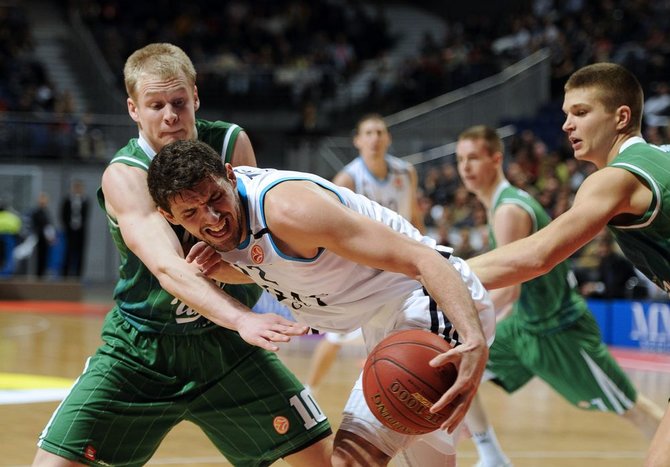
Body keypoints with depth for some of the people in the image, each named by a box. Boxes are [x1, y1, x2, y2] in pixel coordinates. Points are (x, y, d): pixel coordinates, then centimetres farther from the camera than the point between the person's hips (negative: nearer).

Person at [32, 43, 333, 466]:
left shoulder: (232, 144, -9)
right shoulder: (124, 176, -21)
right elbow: (167, 266, -37)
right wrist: (242, 319, -53)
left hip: (223, 342, 3)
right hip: (140, 349, -3)